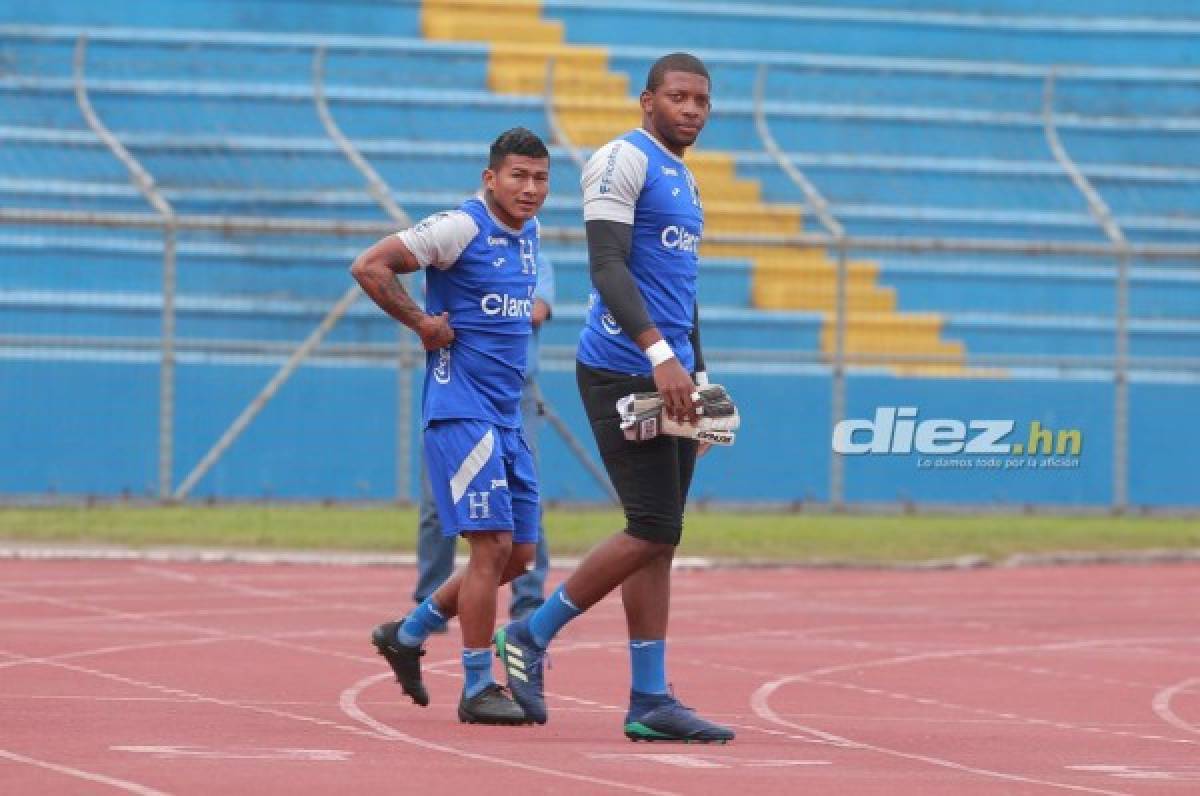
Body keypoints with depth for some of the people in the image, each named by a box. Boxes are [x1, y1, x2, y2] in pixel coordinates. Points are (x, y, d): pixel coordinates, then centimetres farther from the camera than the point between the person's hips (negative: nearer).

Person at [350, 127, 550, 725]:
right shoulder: (460, 228, -11)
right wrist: (423, 324, -14)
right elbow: (369, 267, -17)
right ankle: (478, 688, -6)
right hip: (460, 408, -9)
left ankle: (408, 635, 24)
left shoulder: (527, 234, 14)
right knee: (492, 544, -12)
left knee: (519, 553, 9)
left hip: (506, 416, 9)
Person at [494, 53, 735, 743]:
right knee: (654, 530, -12)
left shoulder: (686, 185, 22)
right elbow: (608, 267, -18)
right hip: (622, 370, -9)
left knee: (660, 537, 5)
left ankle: (650, 701, 5)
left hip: (668, 376, 9)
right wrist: (661, 355, -27)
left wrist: (698, 378, 21)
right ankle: (532, 636, 2)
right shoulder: (624, 161, -8)